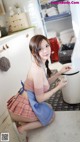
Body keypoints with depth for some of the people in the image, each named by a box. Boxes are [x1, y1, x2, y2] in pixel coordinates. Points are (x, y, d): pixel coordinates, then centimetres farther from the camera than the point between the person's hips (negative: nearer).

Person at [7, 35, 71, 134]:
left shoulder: (39, 65, -2)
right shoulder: (37, 70, -30)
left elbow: (45, 83, 10)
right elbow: (40, 98, -23)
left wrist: (60, 73, 2)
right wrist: (58, 87, -13)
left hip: (26, 101, 8)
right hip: (22, 108, -8)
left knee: (49, 109, 30)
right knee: (51, 116, 17)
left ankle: (26, 124, 19)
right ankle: (22, 129, 8)